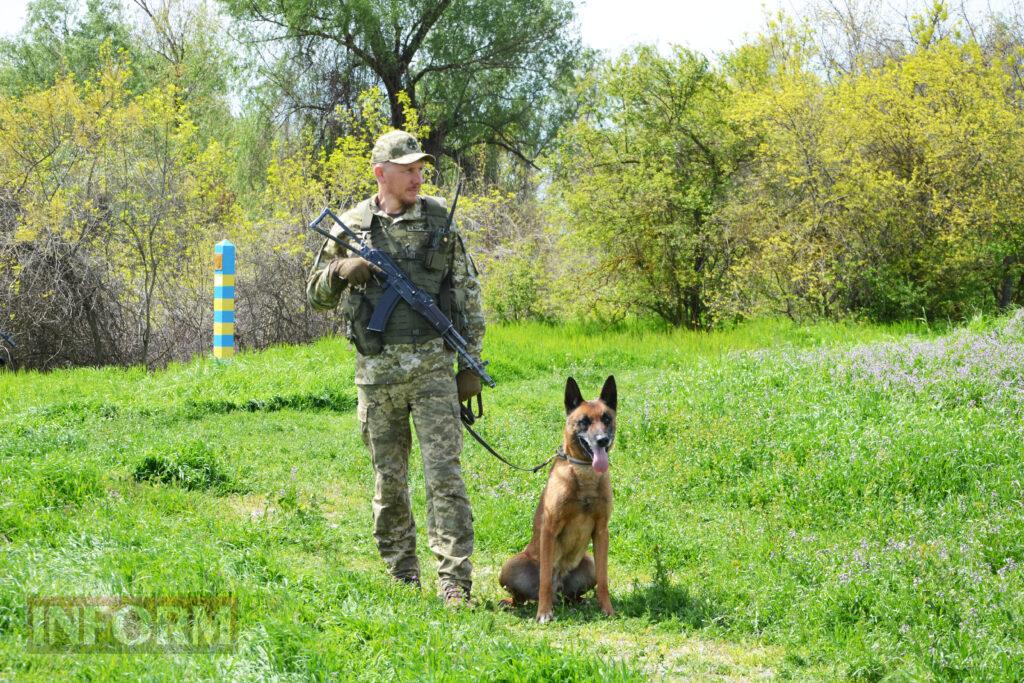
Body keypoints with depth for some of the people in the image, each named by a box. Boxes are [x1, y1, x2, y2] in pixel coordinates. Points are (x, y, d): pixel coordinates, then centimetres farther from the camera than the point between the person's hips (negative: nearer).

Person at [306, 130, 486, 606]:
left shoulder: (442, 221, 4)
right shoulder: (350, 226, 5)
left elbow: (468, 296, 7)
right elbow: (316, 295, 11)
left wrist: (471, 363, 2)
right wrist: (341, 271, -11)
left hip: (432, 367, -1)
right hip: (376, 371, 2)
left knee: (444, 476, -9)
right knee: (389, 482, 9)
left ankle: (455, 583, -9)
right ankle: (402, 581, 19)